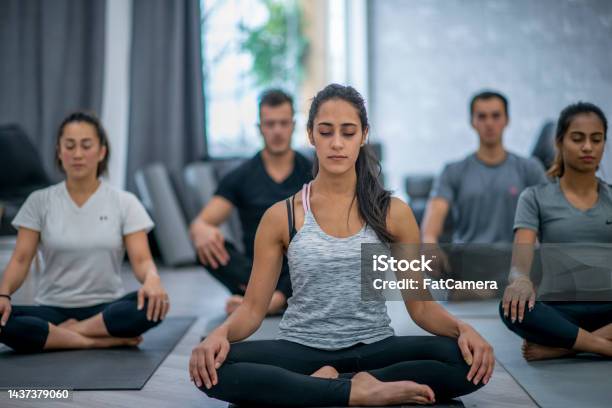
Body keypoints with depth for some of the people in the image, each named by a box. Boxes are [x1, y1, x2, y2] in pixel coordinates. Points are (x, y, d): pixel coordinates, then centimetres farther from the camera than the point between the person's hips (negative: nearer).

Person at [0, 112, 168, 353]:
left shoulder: (124, 203, 1)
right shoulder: (39, 201, 3)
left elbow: (141, 259, -7)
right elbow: (21, 259, -4)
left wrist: (152, 279, -32)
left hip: (106, 310, 0)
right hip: (53, 310, 1)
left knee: (154, 303, -32)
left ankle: (62, 333, -22)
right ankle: (108, 341, -26)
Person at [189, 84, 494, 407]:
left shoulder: (393, 213, 3)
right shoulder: (281, 216, 2)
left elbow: (421, 305, 5)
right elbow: (253, 307, 2)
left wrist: (462, 328, -17)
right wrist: (221, 333, -21)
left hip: (374, 348, 1)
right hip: (301, 351, 0)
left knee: (468, 360, -27)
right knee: (213, 368, -30)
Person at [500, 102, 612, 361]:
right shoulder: (536, 198, 5)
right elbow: (520, 263, -8)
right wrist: (521, 281, -34)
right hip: (560, 308, -2)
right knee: (513, 307, -35)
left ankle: (562, 346, -28)